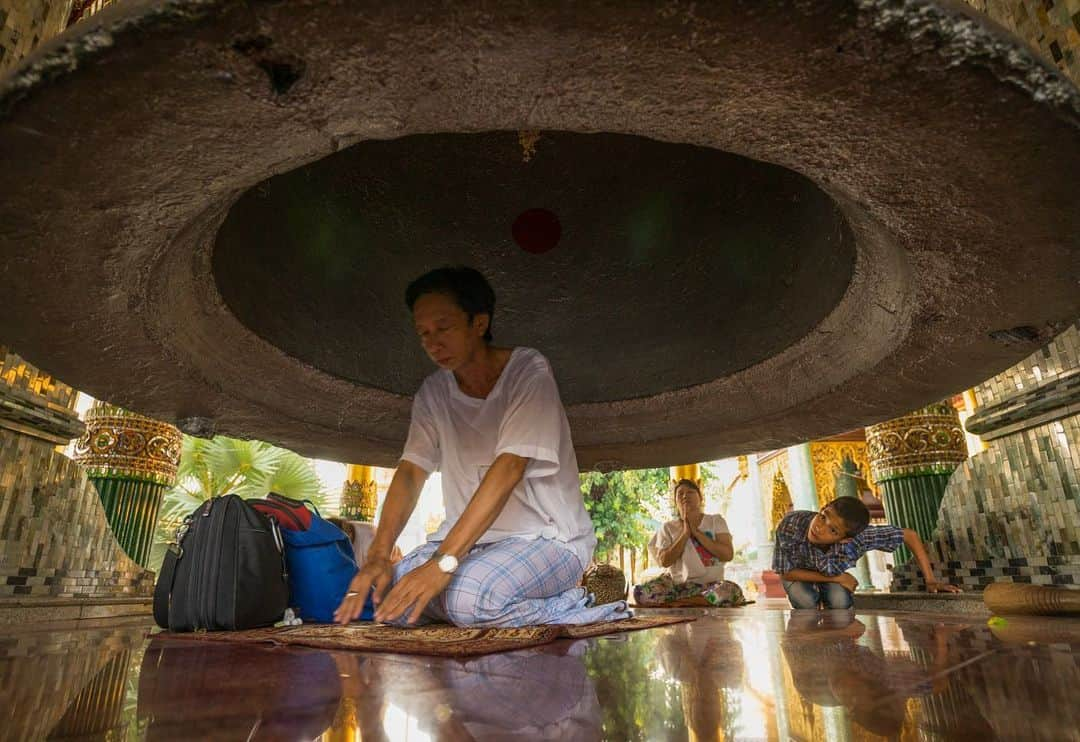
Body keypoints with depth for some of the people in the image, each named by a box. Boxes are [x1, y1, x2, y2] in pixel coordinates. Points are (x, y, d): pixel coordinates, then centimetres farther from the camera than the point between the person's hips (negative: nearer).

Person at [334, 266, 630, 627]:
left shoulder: (528, 371, -15)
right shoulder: (433, 391, 3)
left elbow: (510, 466, -26)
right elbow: (410, 472, -4)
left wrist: (443, 561, -33)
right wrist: (377, 556, -21)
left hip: (549, 539, -6)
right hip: (473, 537, 6)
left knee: (469, 597, -33)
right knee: (389, 594, -17)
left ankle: (577, 610, -6)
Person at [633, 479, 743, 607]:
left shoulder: (716, 521, 7)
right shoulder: (668, 527, 8)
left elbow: (728, 554, -6)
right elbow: (664, 561, -4)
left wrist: (696, 532, -9)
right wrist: (685, 533, -8)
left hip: (709, 585, 0)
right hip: (676, 584, 0)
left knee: (732, 591, -35)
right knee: (640, 591, -27)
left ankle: (673, 604, -20)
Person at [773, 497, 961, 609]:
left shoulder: (858, 537, -39)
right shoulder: (790, 525, -43)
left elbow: (909, 535, -24)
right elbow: (785, 573, -27)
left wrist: (931, 581, -25)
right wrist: (835, 577, -28)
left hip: (832, 571, 2)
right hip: (797, 573, -2)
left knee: (840, 602, -25)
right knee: (807, 601, -28)